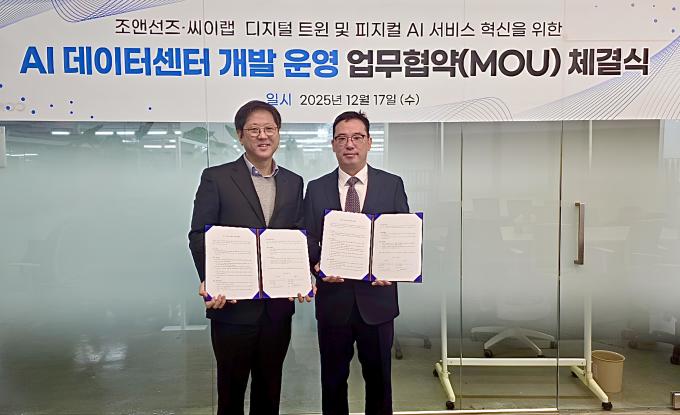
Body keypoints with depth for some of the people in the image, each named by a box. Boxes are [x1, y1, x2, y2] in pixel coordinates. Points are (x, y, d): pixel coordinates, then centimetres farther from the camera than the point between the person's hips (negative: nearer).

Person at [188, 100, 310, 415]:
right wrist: (210, 281, -19)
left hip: (278, 306, 4)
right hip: (232, 304, -3)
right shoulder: (216, 178, -2)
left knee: (269, 388, 16)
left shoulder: (293, 183, 10)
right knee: (231, 388, 11)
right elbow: (199, 235, -6)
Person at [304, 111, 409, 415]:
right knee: (333, 378, 13)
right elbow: (308, 241, 3)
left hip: (376, 297, 0)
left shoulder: (392, 185, 1)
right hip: (333, 297, 1)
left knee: (378, 376, 13)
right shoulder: (316, 189, 4)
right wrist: (317, 266, -16)